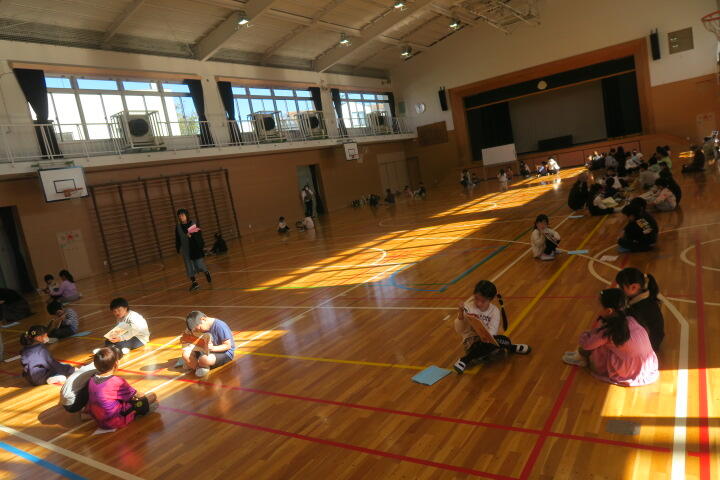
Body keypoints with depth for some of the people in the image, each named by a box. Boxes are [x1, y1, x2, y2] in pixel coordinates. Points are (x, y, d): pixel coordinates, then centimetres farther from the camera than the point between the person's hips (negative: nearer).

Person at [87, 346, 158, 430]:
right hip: (114, 423, -8)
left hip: (98, 420, 8)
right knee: (153, 397, -6)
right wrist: (144, 396, 16)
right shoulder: (117, 382, -25)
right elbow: (135, 394, -8)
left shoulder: (92, 379, -5)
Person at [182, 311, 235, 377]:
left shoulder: (220, 326, -23)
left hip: (225, 353, -8)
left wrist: (213, 348, -32)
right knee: (186, 354, -11)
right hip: (208, 351, 8)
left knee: (204, 360, -36)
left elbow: (228, 345, -20)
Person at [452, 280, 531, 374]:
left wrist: (487, 335, -38)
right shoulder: (468, 307, -8)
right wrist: (460, 317, -28)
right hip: (471, 342, -5)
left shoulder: (495, 311, -2)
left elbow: (492, 332, -15)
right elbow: (459, 330, -10)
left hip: (487, 339, 6)